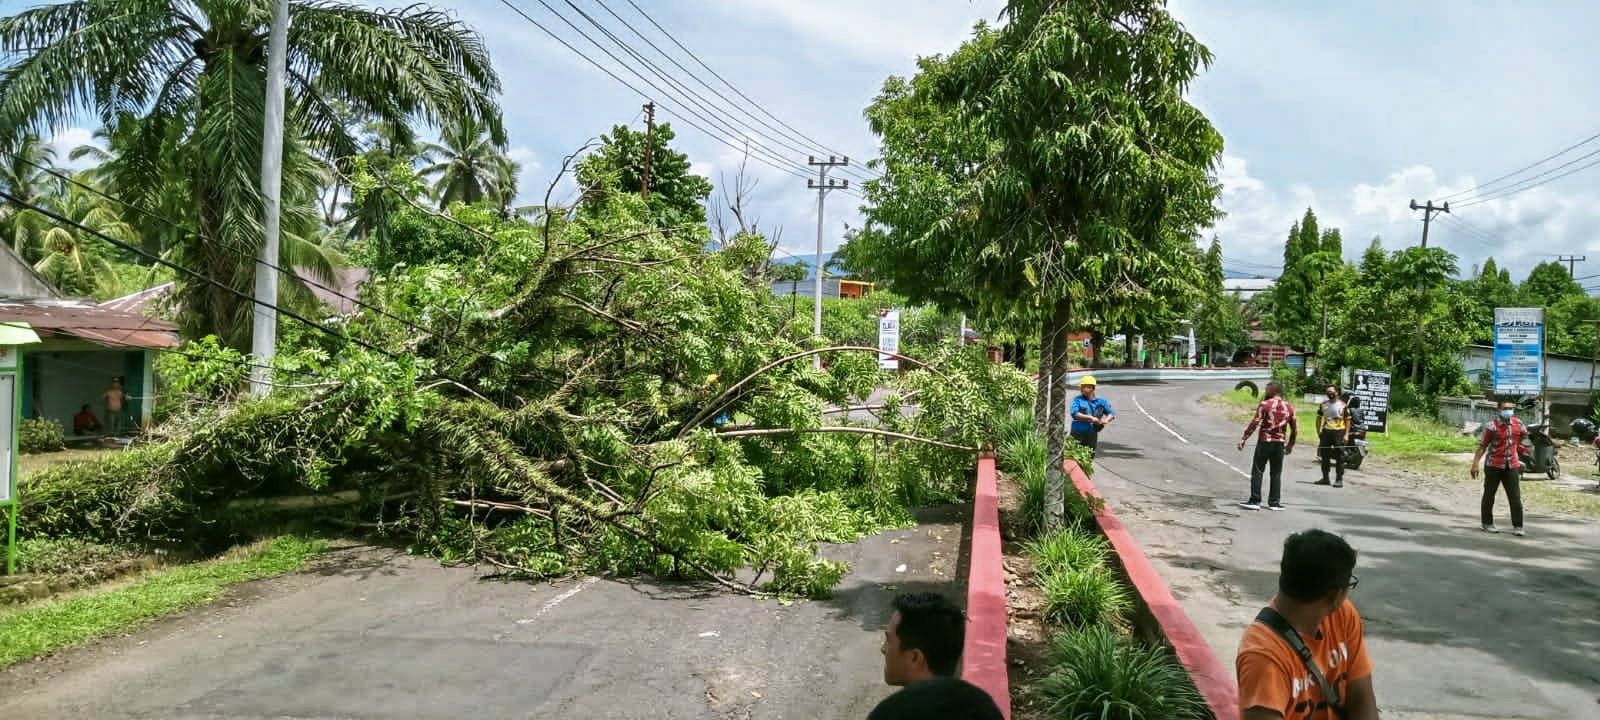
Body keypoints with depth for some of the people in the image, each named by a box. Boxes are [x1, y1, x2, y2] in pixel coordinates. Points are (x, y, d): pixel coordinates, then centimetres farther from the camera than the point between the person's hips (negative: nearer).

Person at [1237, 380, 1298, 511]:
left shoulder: (1265, 404, -8)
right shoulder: (1289, 407, 7)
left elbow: (1254, 423, -13)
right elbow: (1295, 429, 9)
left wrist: (1243, 438, -8)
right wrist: (1290, 444, 22)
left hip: (1265, 442, -4)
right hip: (1280, 443, 4)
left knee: (1257, 471, 1)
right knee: (1276, 473, 10)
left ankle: (1255, 501, -2)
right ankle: (1274, 502, 10)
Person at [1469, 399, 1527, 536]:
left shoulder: (1518, 424, 2)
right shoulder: (1492, 426, -11)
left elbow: (1524, 434, 25)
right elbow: (1482, 446, -10)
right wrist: (1475, 464, -14)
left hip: (1512, 466, 3)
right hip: (1493, 466, -3)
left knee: (1515, 497, 1)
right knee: (1489, 495, 8)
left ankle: (1517, 526, 7)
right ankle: (1487, 524, 19)